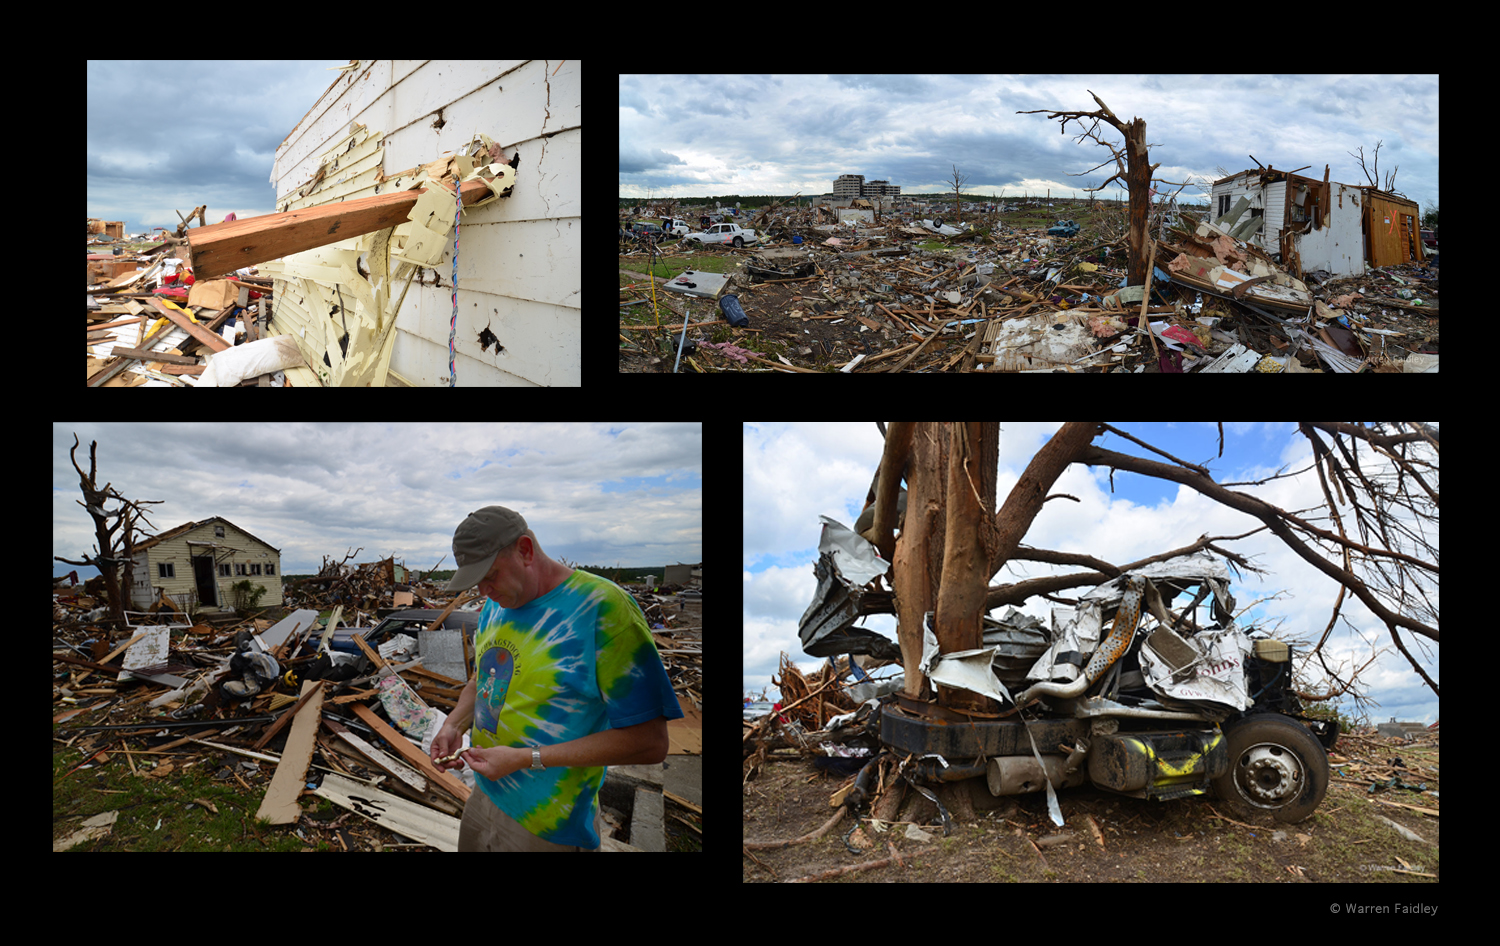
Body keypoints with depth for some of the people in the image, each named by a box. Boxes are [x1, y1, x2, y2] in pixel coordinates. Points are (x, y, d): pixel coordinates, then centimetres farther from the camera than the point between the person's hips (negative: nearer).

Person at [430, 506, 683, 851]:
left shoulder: (601, 606, -23)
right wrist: (454, 726, 0)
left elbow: (648, 741, -25)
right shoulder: (495, 605, 3)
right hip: (482, 798, 7)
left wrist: (525, 758, -24)